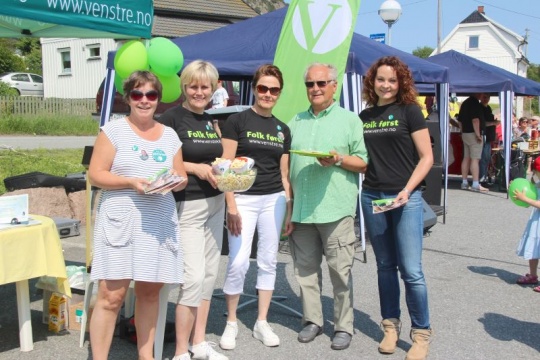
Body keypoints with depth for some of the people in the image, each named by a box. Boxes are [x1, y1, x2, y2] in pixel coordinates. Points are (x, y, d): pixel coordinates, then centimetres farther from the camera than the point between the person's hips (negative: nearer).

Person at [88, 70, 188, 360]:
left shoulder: (170, 135, 14)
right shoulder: (113, 130, 1)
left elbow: (182, 177, 16)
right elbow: (95, 175, -4)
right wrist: (131, 182, -18)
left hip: (159, 223, 4)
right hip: (120, 221, -4)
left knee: (150, 292, 9)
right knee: (111, 295, -7)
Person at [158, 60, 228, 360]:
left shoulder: (211, 121, 13)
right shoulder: (172, 117, -8)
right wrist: (195, 168, -18)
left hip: (215, 203, 8)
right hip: (187, 206, -8)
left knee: (209, 274, 11)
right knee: (193, 276, -10)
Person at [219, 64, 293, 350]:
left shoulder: (283, 130, 11)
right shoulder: (237, 121, -3)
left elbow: (284, 174, 13)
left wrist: (289, 211, 10)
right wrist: (231, 205, -14)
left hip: (274, 200, 5)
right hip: (244, 199, -4)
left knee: (268, 261, 9)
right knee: (238, 262, -8)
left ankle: (262, 323, 21)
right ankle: (231, 322, 12)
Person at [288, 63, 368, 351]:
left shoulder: (349, 120, 3)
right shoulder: (296, 122, 15)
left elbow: (364, 163, 2)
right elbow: (286, 163, 17)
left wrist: (339, 159, -17)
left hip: (335, 208, -4)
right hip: (301, 208, 4)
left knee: (340, 270, 1)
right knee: (305, 268, 10)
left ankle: (344, 327, 13)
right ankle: (312, 320, 24)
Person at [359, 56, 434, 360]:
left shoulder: (409, 111, -2)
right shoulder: (364, 116, 11)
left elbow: (426, 157, -6)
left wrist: (407, 190, -15)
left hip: (406, 199, -4)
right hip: (372, 198, 4)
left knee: (411, 270, -5)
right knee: (385, 266, 12)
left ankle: (422, 332, 10)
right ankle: (391, 325, 25)